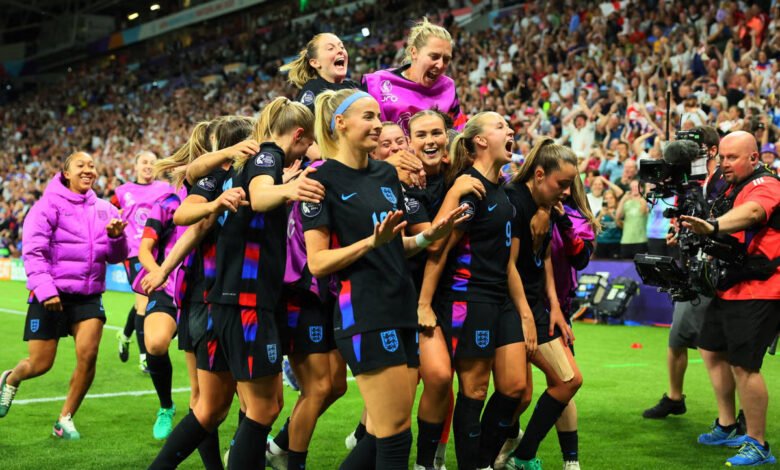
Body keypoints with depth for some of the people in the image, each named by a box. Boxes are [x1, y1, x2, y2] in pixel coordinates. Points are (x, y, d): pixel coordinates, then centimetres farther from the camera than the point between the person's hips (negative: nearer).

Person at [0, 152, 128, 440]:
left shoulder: (103, 209, 8)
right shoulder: (49, 205, -5)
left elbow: (117, 257, 9)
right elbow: (33, 251, -11)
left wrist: (116, 236, -12)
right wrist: (45, 291, -21)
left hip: (88, 295, 3)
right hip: (51, 295, -3)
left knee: (88, 355, -14)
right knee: (41, 364, 2)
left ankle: (65, 419, 6)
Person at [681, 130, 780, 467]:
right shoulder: (732, 189, 15)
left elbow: (750, 212, -39)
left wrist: (713, 226, -56)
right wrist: (696, 233, 10)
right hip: (730, 288, 10)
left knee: (743, 365, -12)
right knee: (712, 351, 18)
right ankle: (727, 427, 32)